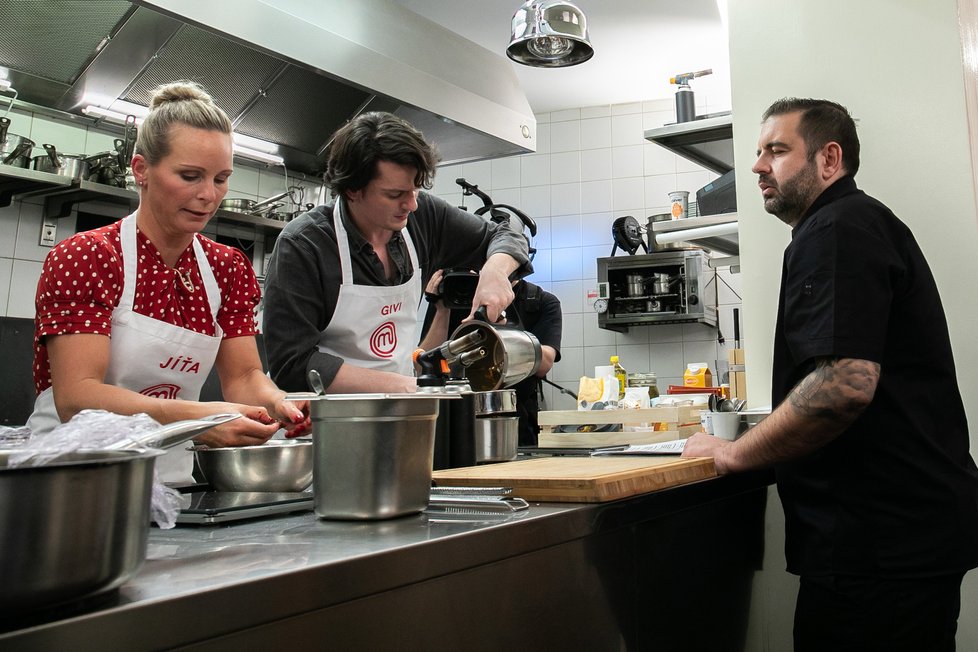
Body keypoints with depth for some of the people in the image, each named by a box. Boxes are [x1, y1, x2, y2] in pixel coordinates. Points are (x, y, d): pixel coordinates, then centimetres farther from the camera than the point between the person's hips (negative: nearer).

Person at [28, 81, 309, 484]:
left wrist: (280, 405, -20)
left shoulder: (229, 268, 7)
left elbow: (243, 375, 3)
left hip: (172, 481, 4)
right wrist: (195, 418, -33)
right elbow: (75, 397, -18)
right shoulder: (84, 258, -9)